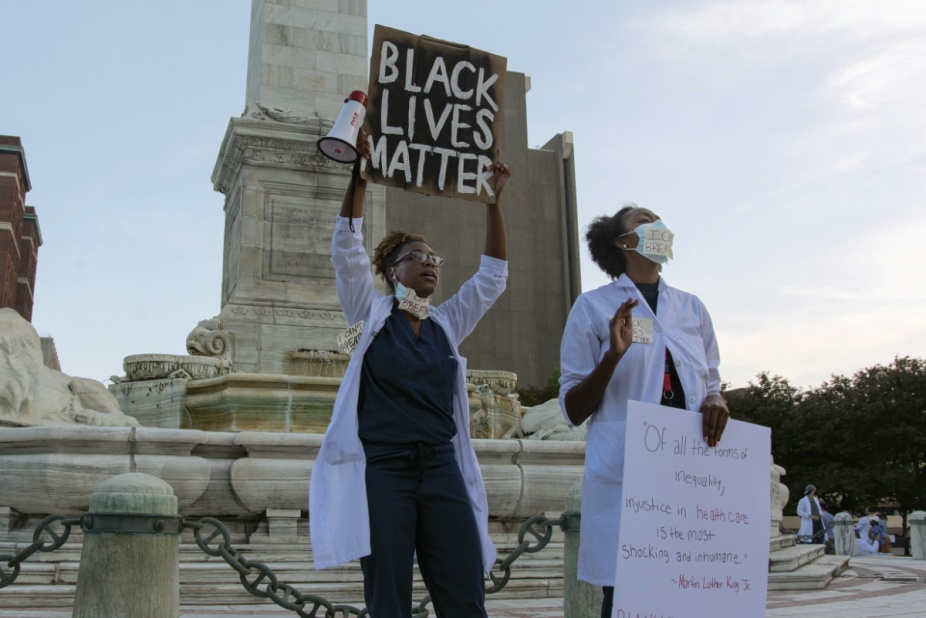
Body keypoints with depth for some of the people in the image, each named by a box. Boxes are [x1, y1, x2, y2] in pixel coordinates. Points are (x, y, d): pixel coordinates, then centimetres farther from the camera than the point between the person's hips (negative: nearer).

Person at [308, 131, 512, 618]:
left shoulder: (448, 323, 14)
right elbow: (347, 249, -5)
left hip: (443, 470, 3)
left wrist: (493, 201, 4)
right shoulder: (372, 314, 5)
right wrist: (359, 175, -13)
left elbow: (493, 276, 10)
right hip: (382, 470, -3)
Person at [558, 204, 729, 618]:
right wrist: (613, 355, -15)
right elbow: (573, 410, 1)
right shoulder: (594, 306, 3)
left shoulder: (692, 308, 15)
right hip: (625, 478, -3)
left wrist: (716, 402, -2)